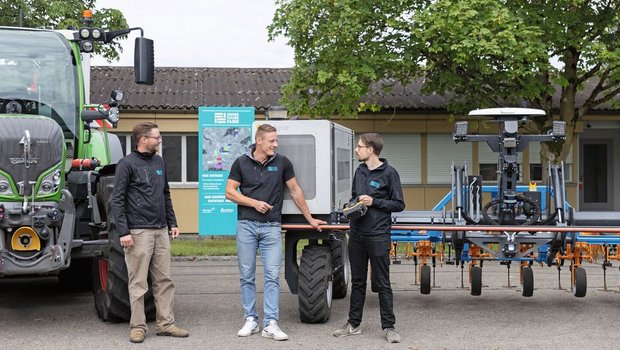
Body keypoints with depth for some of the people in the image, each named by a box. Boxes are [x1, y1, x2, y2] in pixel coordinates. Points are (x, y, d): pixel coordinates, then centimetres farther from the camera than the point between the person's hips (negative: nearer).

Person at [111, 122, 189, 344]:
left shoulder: (159, 162, 14)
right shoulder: (128, 164, -6)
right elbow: (117, 200, -9)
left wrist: (172, 223, 16)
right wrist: (123, 232, -16)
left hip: (161, 231, 7)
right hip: (139, 232, -6)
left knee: (164, 280, 7)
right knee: (138, 283, -2)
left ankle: (165, 324, 12)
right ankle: (138, 327, 5)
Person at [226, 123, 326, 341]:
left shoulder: (282, 163, 2)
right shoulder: (242, 163, 0)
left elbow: (295, 191, 11)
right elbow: (230, 192, 1)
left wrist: (310, 219, 14)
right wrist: (254, 203, -12)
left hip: (271, 227, 0)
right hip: (246, 225, 0)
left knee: (272, 275, -5)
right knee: (247, 276, 5)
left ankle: (270, 324, -4)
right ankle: (250, 321, 14)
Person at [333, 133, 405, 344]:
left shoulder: (389, 173, -7)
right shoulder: (359, 171, 12)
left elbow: (399, 205, -5)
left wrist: (374, 202, -15)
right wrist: (351, 205, 3)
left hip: (378, 236, -6)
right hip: (357, 234, 6)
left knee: (381, 283, -1)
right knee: (357, 281, 13)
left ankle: (388, 327, 6)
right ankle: (353, 324, 21)